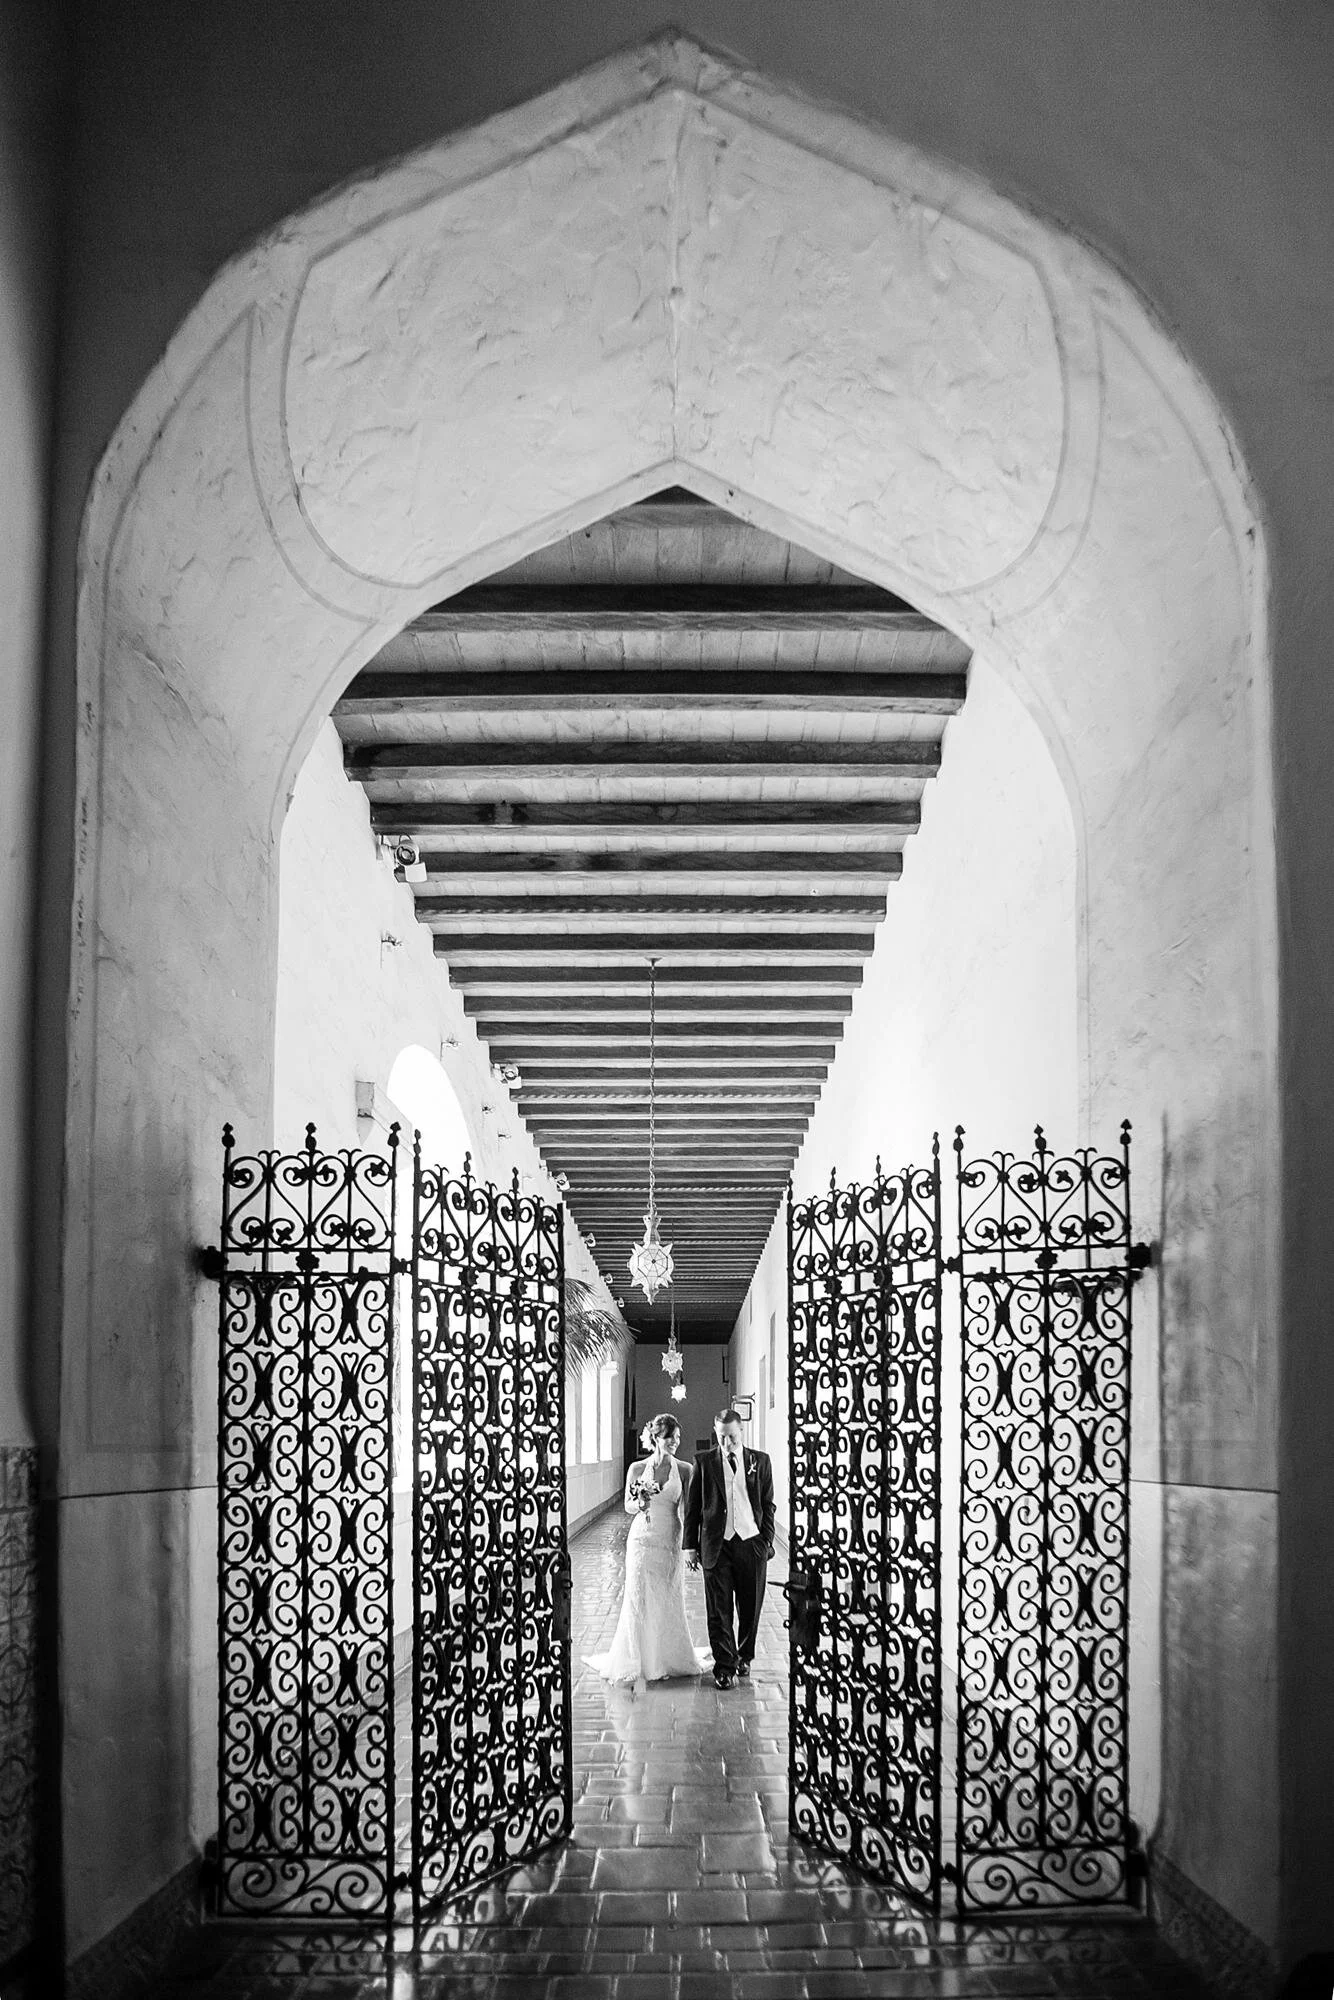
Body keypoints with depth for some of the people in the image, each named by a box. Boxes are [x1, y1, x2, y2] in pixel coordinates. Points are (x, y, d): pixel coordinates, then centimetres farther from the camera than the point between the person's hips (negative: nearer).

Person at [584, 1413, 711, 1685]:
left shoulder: (685, 1470, 1)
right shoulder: (637, 1468, 1)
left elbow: (686, 1509, 2)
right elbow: (628, 1507, 8)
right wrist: (640, 1502, -14)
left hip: (671, 1541, 0)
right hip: (642, 1540, 0)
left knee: (668, 1601, 4)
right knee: (639, 1600, 1)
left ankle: (667, 1660, 18)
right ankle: (640, 1659, 12)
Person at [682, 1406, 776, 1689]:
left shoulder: (760, 1461, 6)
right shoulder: (704, 1462, 3)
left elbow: (768, 1504, 9)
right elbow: (692, 1507, 5)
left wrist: (767, 1542, 2)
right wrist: (690, 1545, 1)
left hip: (752, 1543, 1)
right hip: (717, 1546, -1)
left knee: (750, 1608, 9)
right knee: (719, 1611, -1)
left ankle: (744, 1658, 29)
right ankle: (725, 1668, 4)